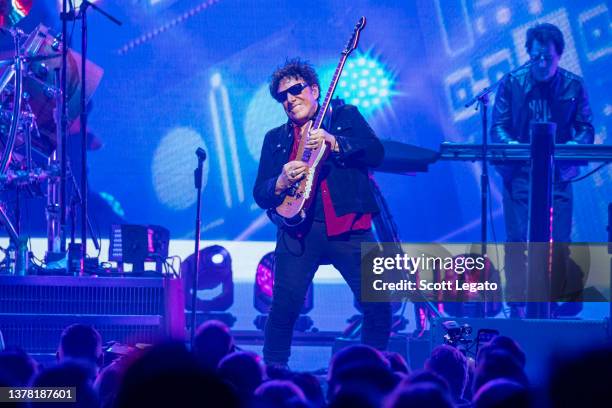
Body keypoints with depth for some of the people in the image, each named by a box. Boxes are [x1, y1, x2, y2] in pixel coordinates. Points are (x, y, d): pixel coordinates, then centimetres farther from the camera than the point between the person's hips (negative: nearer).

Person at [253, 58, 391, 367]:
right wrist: (281, 183, -10)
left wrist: (334, 143, -17)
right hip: (299, 232, 1)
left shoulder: (346, 118, 11)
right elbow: (260, 194, 12)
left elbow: (376, 153, -4)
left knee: (378, 304, -8)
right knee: (284, 307, -13)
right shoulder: (275, 139, 17)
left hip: (348, 227, -1)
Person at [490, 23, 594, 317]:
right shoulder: (512, 83, 3)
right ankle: (516, 306, 0)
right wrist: (508, 144, -21)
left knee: (558, 243, -4)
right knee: (517, 240, -6)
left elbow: (585, 128, 5)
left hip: (558, 174, 1)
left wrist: (576, 144, -17)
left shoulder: (574, 86, 5)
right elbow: (498, 126, 1)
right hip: (520, 173, -1)